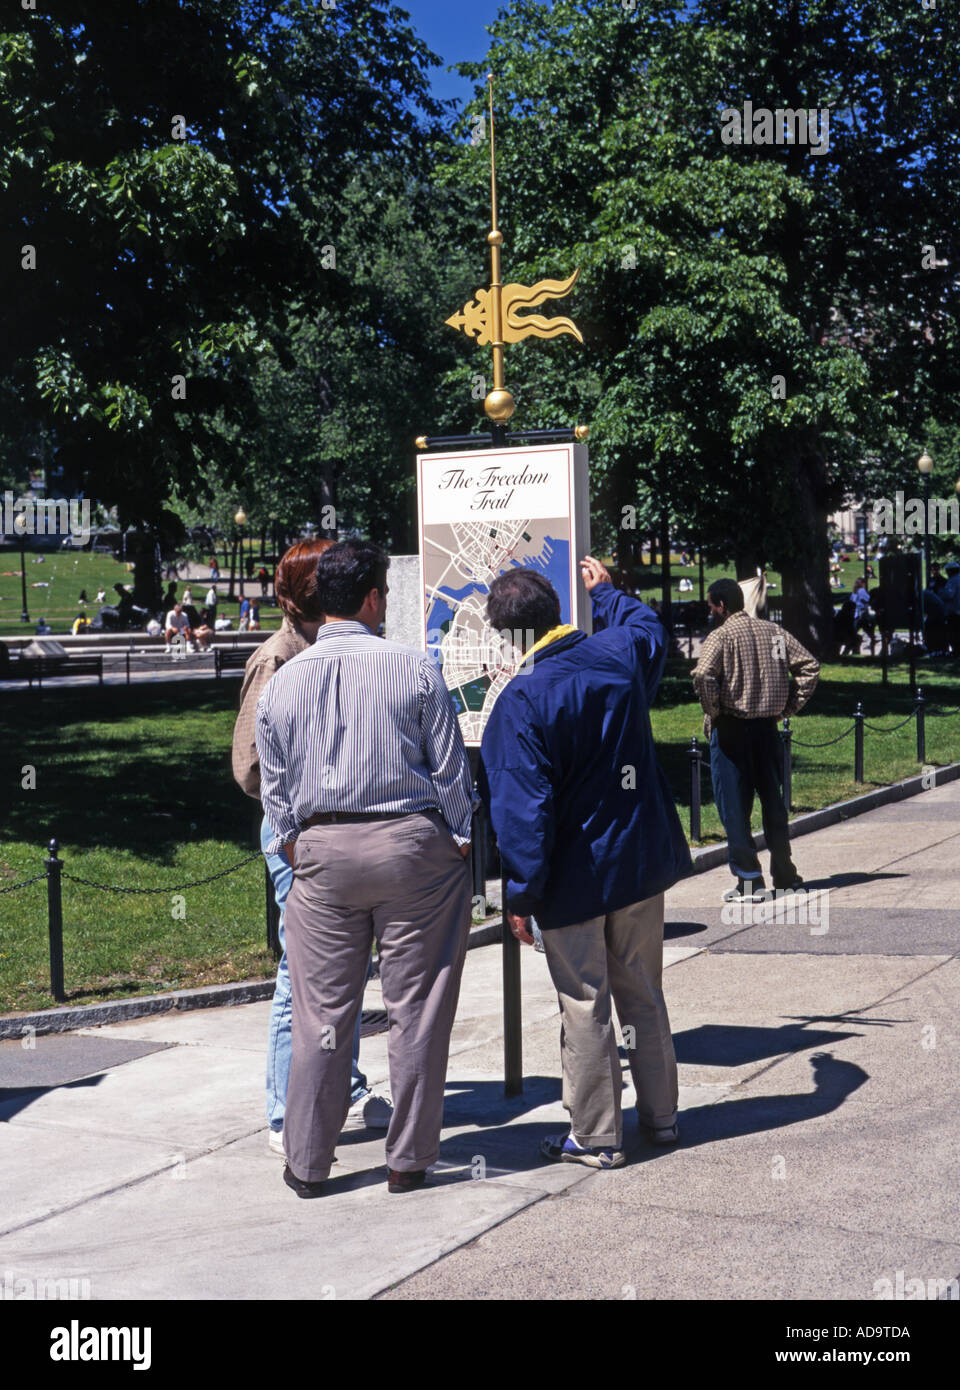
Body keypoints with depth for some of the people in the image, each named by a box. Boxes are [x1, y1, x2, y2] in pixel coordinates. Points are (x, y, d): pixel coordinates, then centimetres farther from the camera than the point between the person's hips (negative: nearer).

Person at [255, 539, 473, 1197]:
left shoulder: (282, 681, 4)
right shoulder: (416, 668, -5)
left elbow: (275, 787, 9)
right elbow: (450, 768, -3)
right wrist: (461, 840, 7)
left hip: (322, 849, 3)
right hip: (412, 845, -3)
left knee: (321, 1013, 9)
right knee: (416, 1009, 7)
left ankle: (308, 1162, 18)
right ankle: (408, 1160, 15)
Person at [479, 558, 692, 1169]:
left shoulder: (521, 700, -19)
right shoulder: (621, 654, -3)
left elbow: (524, 809, -20)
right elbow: (651, 626, 25)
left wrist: (522, 895, -13)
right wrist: (607, 590, 41)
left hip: (576, 877, -6)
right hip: (643, 861, 6)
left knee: (585, 1006, 5)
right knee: (643, 992, 18)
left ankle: (596, 1137, 16)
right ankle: (662, 1115, 29)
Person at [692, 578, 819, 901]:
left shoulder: (721, 635, -9)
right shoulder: (774, 632, 9)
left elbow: (703, 675, -25)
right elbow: (810, 665, 9)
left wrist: (712, 711, -11)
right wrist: (790, 706, 9)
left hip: (731, 728, -6)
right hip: (767, 726, 6)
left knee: (734, 806, 1)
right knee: (772, 800, 15)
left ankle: (749, 880, 2)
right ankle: (785, 874, 21)